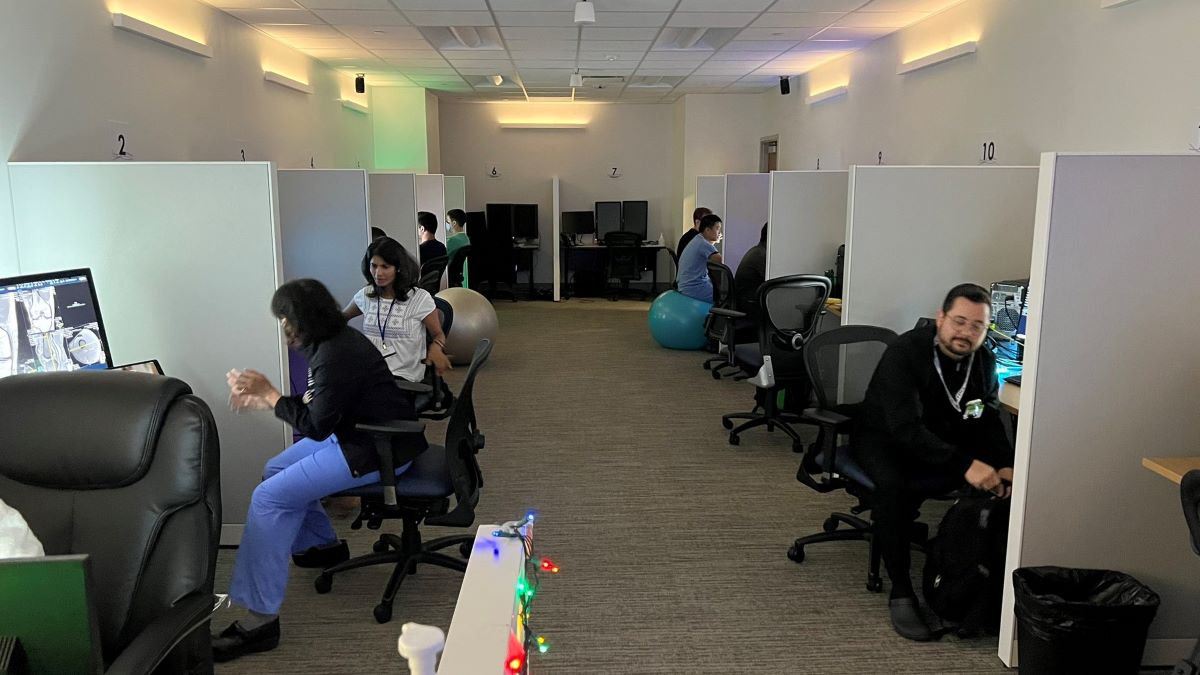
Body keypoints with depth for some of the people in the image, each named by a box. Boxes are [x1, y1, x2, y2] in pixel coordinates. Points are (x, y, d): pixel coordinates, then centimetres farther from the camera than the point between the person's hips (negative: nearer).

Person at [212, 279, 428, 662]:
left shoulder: (336, 356, -24)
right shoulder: (332, 341, 8)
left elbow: (316, 426, -18)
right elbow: (318, 404, 14)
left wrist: (269, 393, -9)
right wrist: (261, 400, 6)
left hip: (377, 450, -11)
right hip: (358, 431, 11)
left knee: (269, 497, -14)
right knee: (276, 470, 19)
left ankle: (260, 620, -13)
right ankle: (322, 545, 35)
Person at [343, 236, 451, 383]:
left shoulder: (420, 298, -3)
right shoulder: (365, 295, 9)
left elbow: (438, 335, 5)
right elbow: (342, 316, 27)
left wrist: (436, 348, -19)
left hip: (406, 377, -4)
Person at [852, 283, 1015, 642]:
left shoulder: (984, 360, -4)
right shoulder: (905, 352, -26)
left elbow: (989, 421, 2)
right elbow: (906, 427, -35)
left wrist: (1005, 464, -19)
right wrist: (964, 464, -46)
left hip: (946, 443, 6)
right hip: (884, 438, -6)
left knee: (998, 486, -18)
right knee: (893, 485, -37)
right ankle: (901, 592, -24)